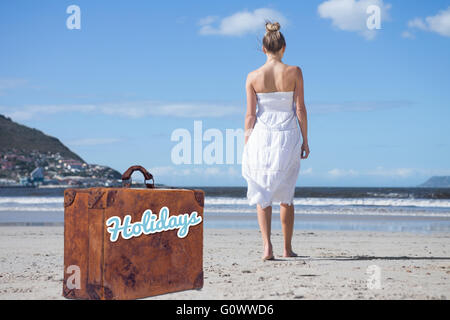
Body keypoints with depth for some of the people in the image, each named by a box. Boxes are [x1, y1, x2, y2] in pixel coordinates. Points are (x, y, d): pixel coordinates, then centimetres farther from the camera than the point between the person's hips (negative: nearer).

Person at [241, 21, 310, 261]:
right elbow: (300, 109, -3)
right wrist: (305, 141, 6)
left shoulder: (253, 77, -3)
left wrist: (246, 145, 7)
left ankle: (267, 245, -8)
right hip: (288, 135, 0)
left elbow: (250, 115, -1)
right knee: (286, 195, 14)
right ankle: (287, 248, 20)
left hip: (262, 134, 0)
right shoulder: (294, 72, -5)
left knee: (262, 193, 8)